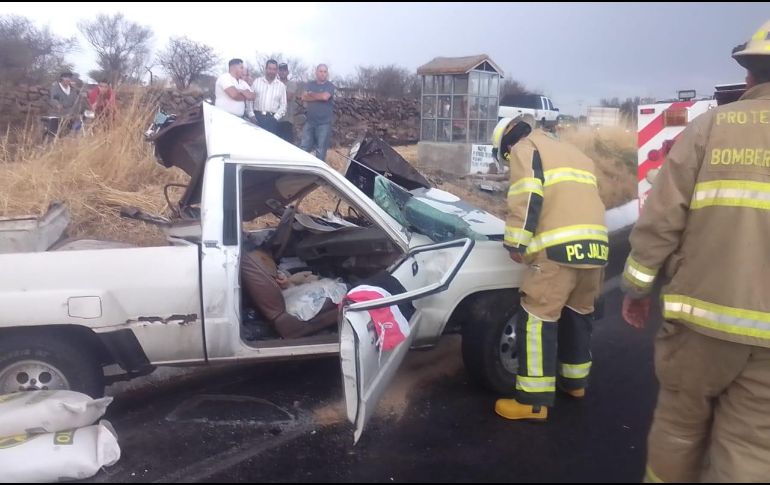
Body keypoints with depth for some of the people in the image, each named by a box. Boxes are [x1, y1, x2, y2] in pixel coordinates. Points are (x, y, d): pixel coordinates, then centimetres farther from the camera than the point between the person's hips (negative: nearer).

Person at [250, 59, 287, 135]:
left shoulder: (281, 85, 7)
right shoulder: (257, 81, 7)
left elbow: (283, 105, 7)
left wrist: (276, 117, -4)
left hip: (272, 119, 0)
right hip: (257, 117, 0)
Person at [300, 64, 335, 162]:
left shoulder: (330, 86, 0)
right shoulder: (310, 85, 11)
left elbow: (325, 97, -18)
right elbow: (304, 97, -4)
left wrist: (311, 95, -3)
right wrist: (319, 97, -11)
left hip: (324, 123, -3)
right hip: (309, 121, 4)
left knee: (321, 150, 1)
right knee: (304, 148, 5)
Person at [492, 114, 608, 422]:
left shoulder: (525, 148, 8)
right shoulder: (572, 152, 32)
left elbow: (526, 199, -7)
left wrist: (515, 243, -4)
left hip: (559, 247, -8)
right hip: (594, 244, 8)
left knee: (536, 319, -4)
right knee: (578, 314, 22)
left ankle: (534, 401, -1)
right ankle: (575, 380, 36)